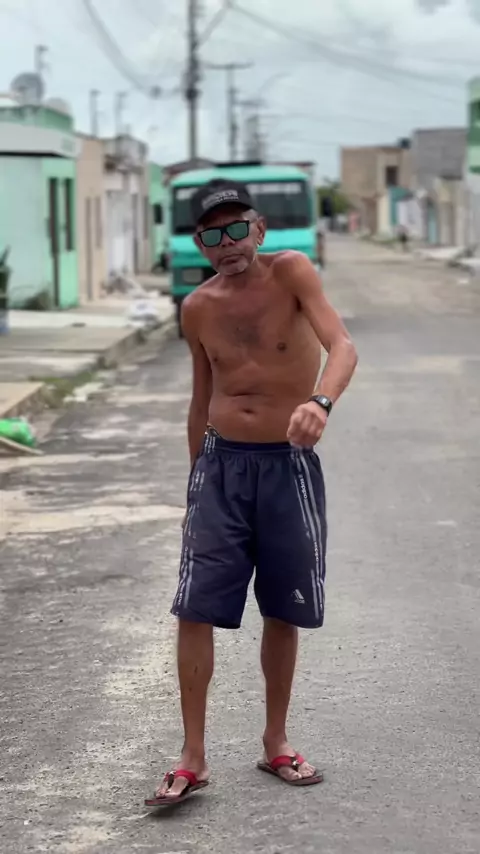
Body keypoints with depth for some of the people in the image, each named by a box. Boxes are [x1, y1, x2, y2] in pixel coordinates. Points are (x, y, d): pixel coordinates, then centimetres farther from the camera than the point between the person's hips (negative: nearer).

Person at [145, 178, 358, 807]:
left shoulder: (290, 272, -9)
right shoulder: (198, 309, 3)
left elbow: (342, 345, -22)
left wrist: (320, 402, -42)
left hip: (289, 466, -2)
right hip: (221, 466, 2)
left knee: (283, 613, 9)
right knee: (195, 611, -5)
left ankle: (276, 742, 27)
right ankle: (193, 759, 5)